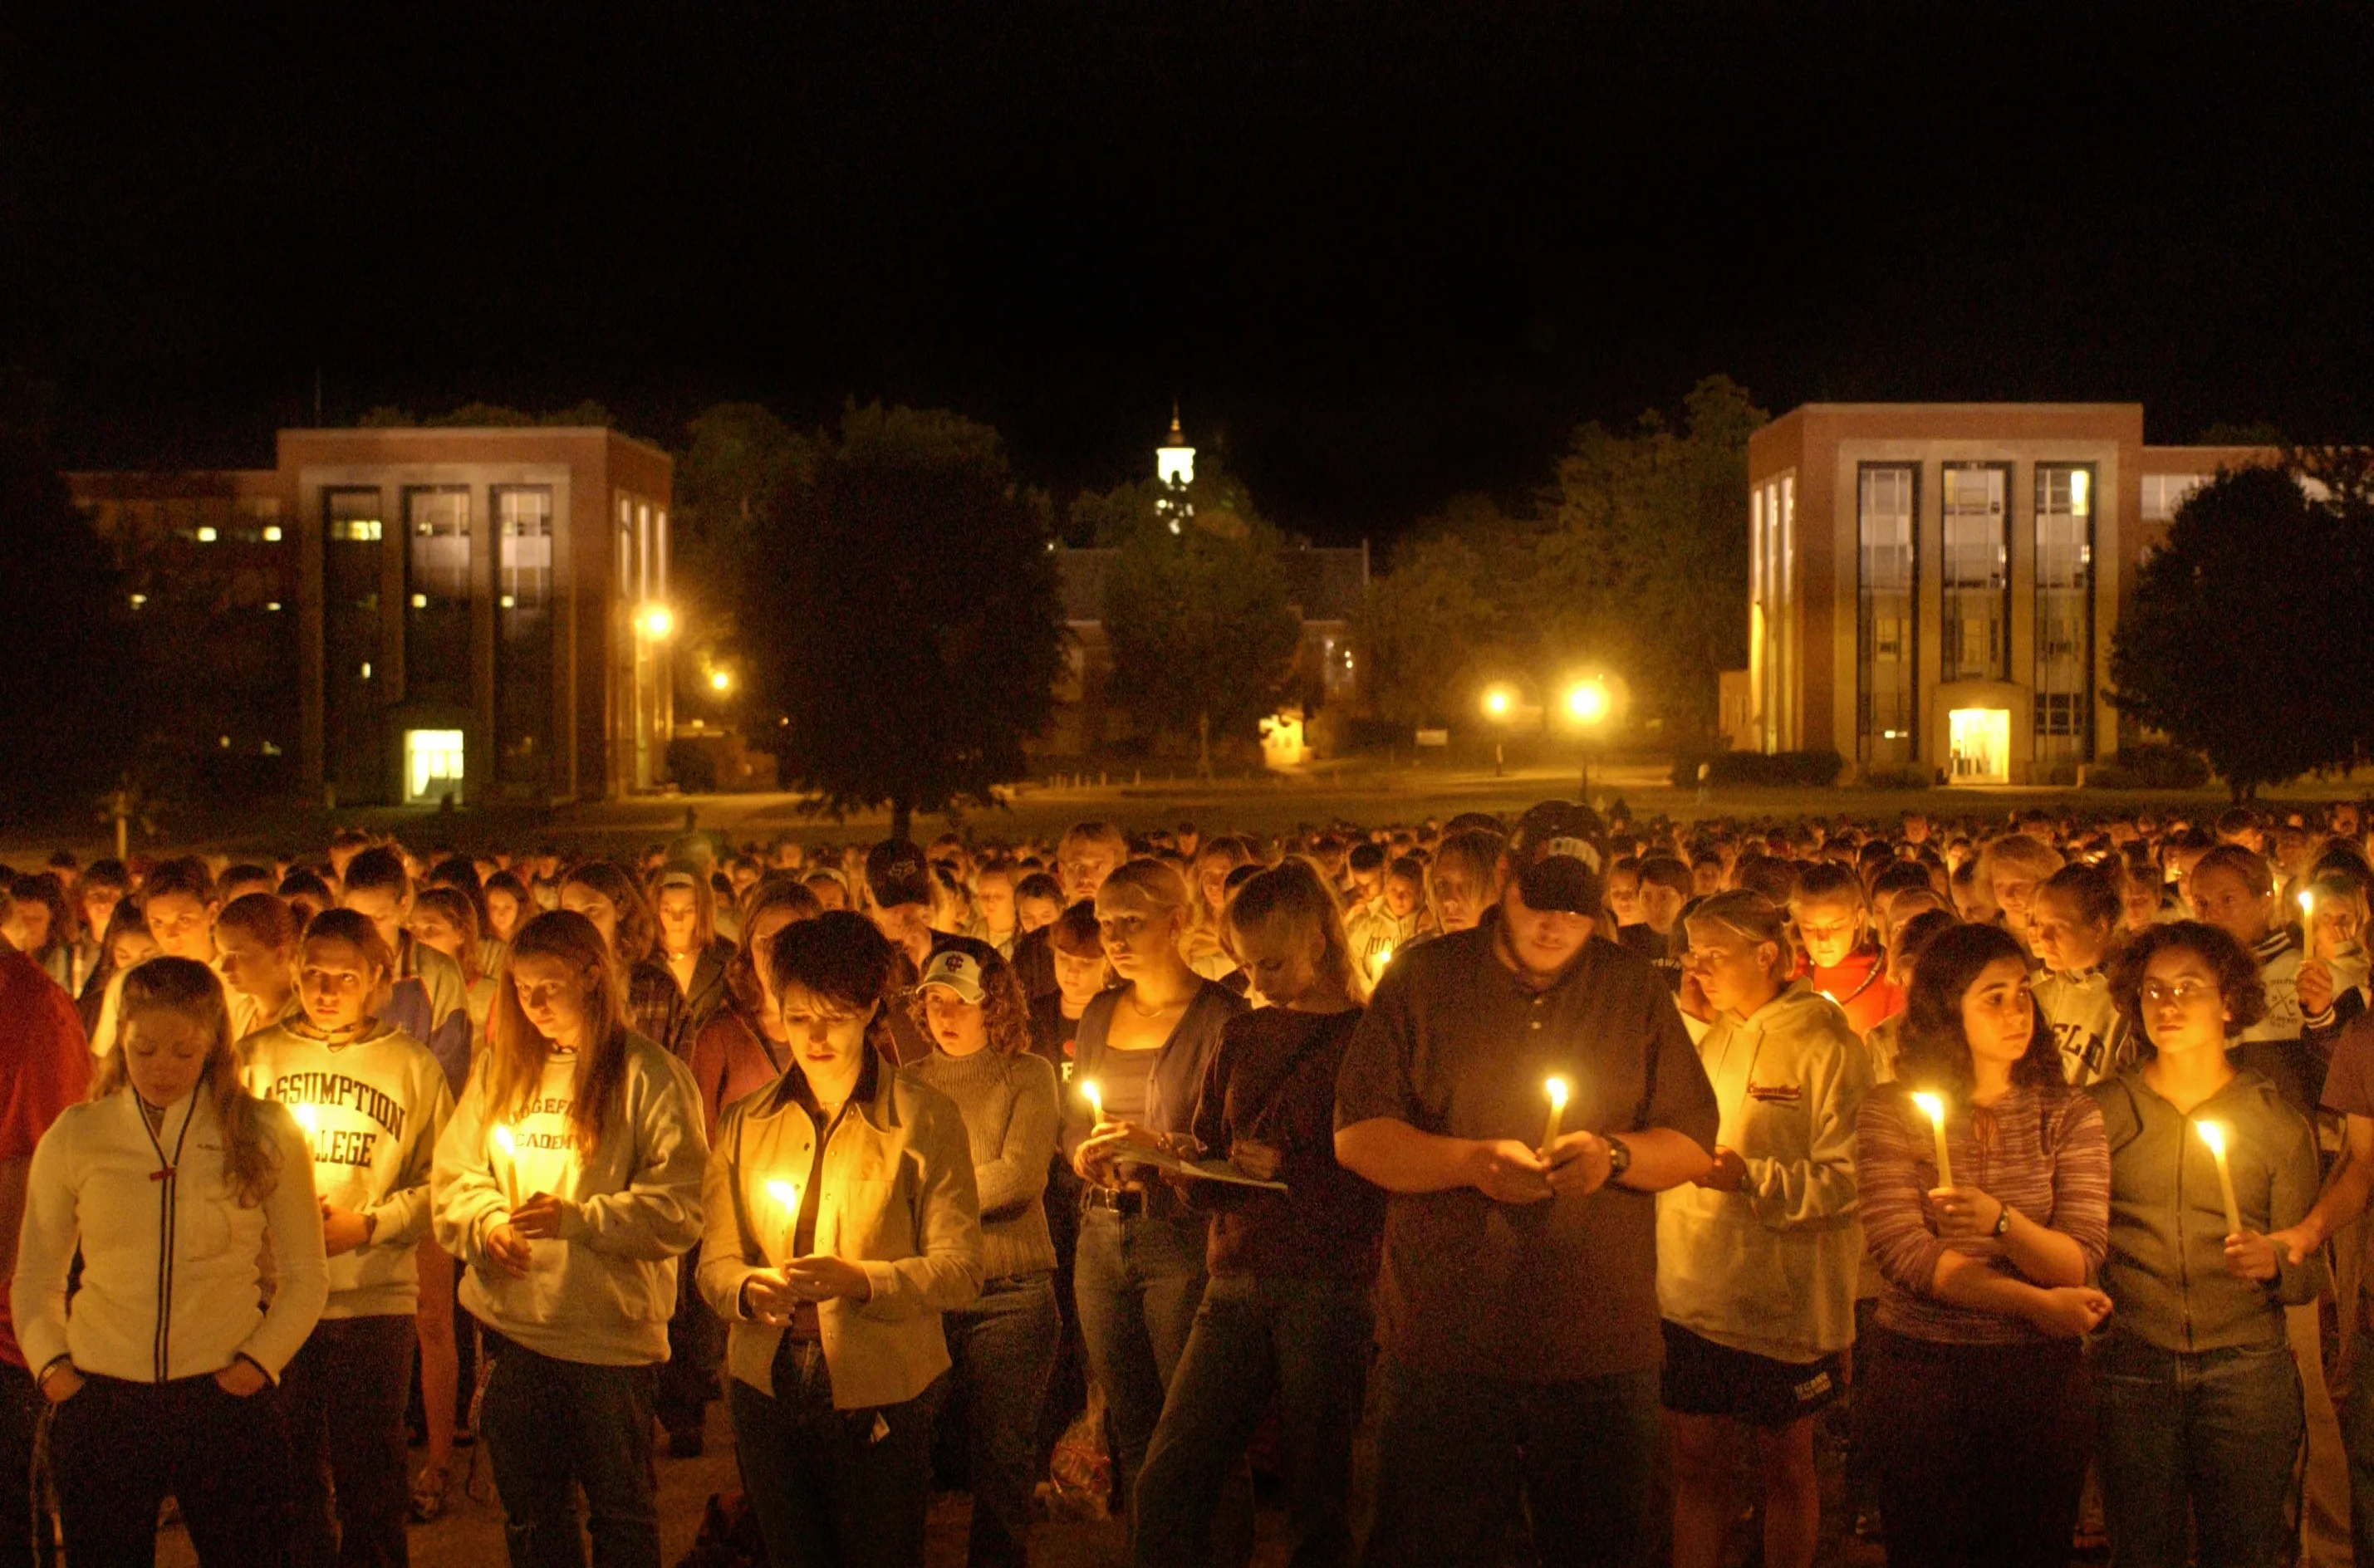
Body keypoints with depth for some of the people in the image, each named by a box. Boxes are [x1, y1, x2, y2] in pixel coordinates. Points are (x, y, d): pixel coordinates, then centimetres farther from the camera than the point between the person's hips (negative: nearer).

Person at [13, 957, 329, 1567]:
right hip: (99, 1406, 1)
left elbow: (305, 1276, 8)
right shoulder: (72, 1138, 4)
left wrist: (258, 1361, -4)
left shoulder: (265, 1134, 1)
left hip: (226, 1403, -1)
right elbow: (34, 1277, 14)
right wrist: (49, 1363, 0)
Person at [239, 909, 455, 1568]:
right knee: (289, 1473, 8)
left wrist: (365, 1223, -12)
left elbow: (439, 1182, 0)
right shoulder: (256, 1056, 8)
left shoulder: (412, 1064, 5)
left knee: (370, 1479, 3)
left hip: (376, 1297, -1)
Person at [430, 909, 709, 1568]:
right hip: (511, 1324, 5)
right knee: (528, 1513, 17)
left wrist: (576, 1218, -23)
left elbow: (678, 1210, -14)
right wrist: (485, 1221, -7)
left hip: (611, 1334, -5)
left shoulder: (651, 1076, -9)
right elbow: (455, 1172, 13)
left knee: (621, 1513, 7)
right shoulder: (501, 1067, 9)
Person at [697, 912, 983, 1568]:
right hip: (768, 1391, 3)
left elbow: (960, 1270, -9)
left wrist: (859, 1280, -24)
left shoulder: (925, 1118, -4)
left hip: (879, 1397, -3)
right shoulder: (745, 1121, 8)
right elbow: (715, 1261, 6)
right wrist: (748, 1290, -17)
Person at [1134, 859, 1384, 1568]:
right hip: (1236, 1286, 5)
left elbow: (1377, 1190, -8)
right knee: (1166, 1486, -2)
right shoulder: (1242, 1036, 15)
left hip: (1329, 1290, -5)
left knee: (1318, 1504, 2)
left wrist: (1289, 1170, -15)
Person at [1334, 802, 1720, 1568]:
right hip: (1444, 1341, -1)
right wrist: (1469, 1161, -17)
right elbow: (1355, 1136, -2)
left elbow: (1695, 1145, 8)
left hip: (1601, 1350, 2)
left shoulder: (1638, 990, 8)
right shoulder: (1422, 980, 3)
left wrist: (1614, 1155, -12)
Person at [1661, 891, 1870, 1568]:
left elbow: (1847, 1178, -17)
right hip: (1694, 1291, 6)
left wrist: (1752, 1177, -24)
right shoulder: (1714, 1041, 12)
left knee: (1785, 1463, 10)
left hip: (1783, 1301, -6)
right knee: (1697, 1460, 10)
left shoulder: (1827, 1047, -10)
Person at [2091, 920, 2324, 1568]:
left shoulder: (2278, 1121, 5)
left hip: (2247, 1373, 0)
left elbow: (2312, 1273, 6)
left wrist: (2274, 1262, -15)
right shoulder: (2101, 1112, 4)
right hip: (2131, 1367, 0)